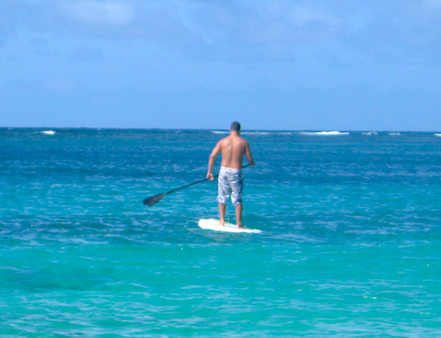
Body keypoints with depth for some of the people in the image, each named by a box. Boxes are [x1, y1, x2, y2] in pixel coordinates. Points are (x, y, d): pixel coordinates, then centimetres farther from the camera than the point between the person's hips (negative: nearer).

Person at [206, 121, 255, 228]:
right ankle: (238, 223, 5)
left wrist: (210, 171, 3)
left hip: (224, 170, 1)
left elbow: (212, 156, -4)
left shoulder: (222, 141, 1)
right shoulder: (244, 142, -3)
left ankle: (222, 221, 17)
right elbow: (250, 160, -2)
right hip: (236, 172, -1)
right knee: (237, 198, 5)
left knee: (222, 196, 15)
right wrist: (253, 164, 22)